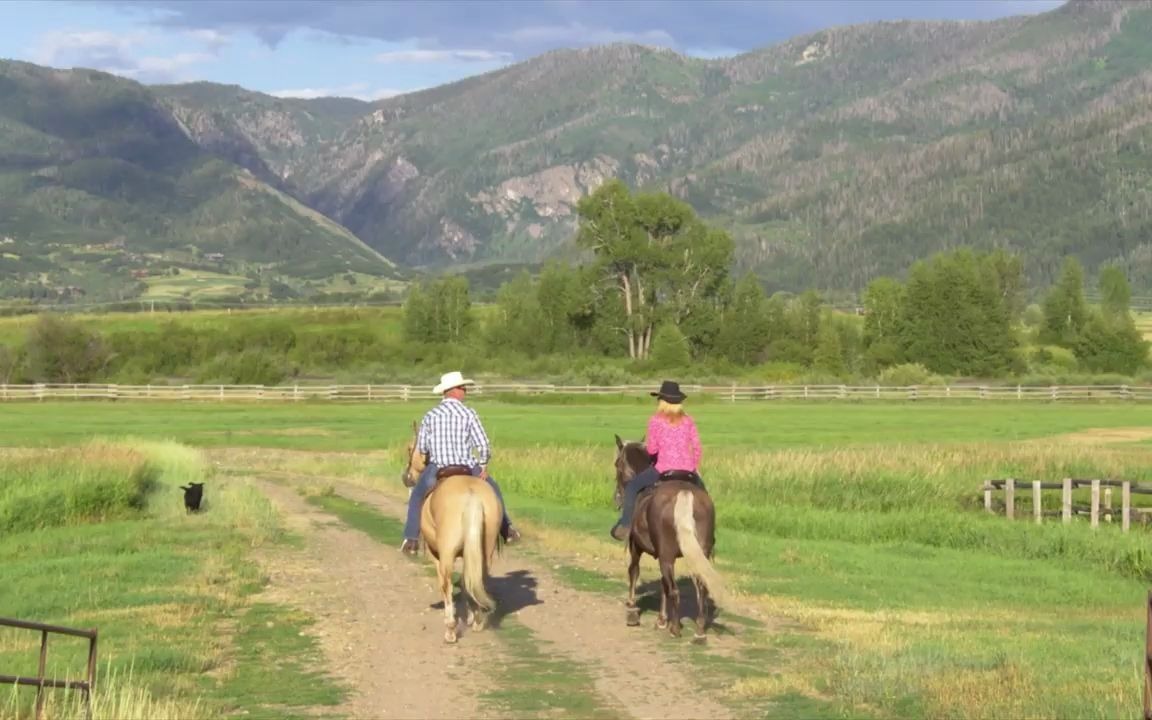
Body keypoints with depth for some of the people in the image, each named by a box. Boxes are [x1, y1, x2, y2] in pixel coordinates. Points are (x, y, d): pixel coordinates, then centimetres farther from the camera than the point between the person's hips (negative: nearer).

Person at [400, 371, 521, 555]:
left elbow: (421, 448, 3)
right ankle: (506, 530, 29)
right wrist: (483, 466, 8)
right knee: (492, 489, 26)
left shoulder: (430, 415, 0)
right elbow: (484, 446, -9)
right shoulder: (469, 414, -6)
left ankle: (411, 539, 15)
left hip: (436, 470, 1)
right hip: (467, 468, -1)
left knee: (417, 497, 26)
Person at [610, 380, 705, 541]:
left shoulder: (656, 420, -3)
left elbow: (651, 449, -3)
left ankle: (625, 524, -1)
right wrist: (695, 467, 18)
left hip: (664, 468, -4)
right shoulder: (688, 420, 7)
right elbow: (696, 446, 6)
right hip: (688, 469, 4)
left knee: (632, 486, 10)